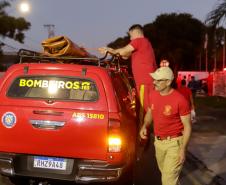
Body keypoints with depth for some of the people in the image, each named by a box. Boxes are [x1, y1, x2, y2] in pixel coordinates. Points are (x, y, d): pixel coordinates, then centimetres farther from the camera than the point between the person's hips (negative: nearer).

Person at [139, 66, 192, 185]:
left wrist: (183, 149, -19)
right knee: (165, 173, 22)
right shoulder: (153, 95, -1)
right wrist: (145, 126, -3)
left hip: (174, 143, -6)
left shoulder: (180, 100, -20)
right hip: (158, 141, 7)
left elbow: (187, 126, -14)